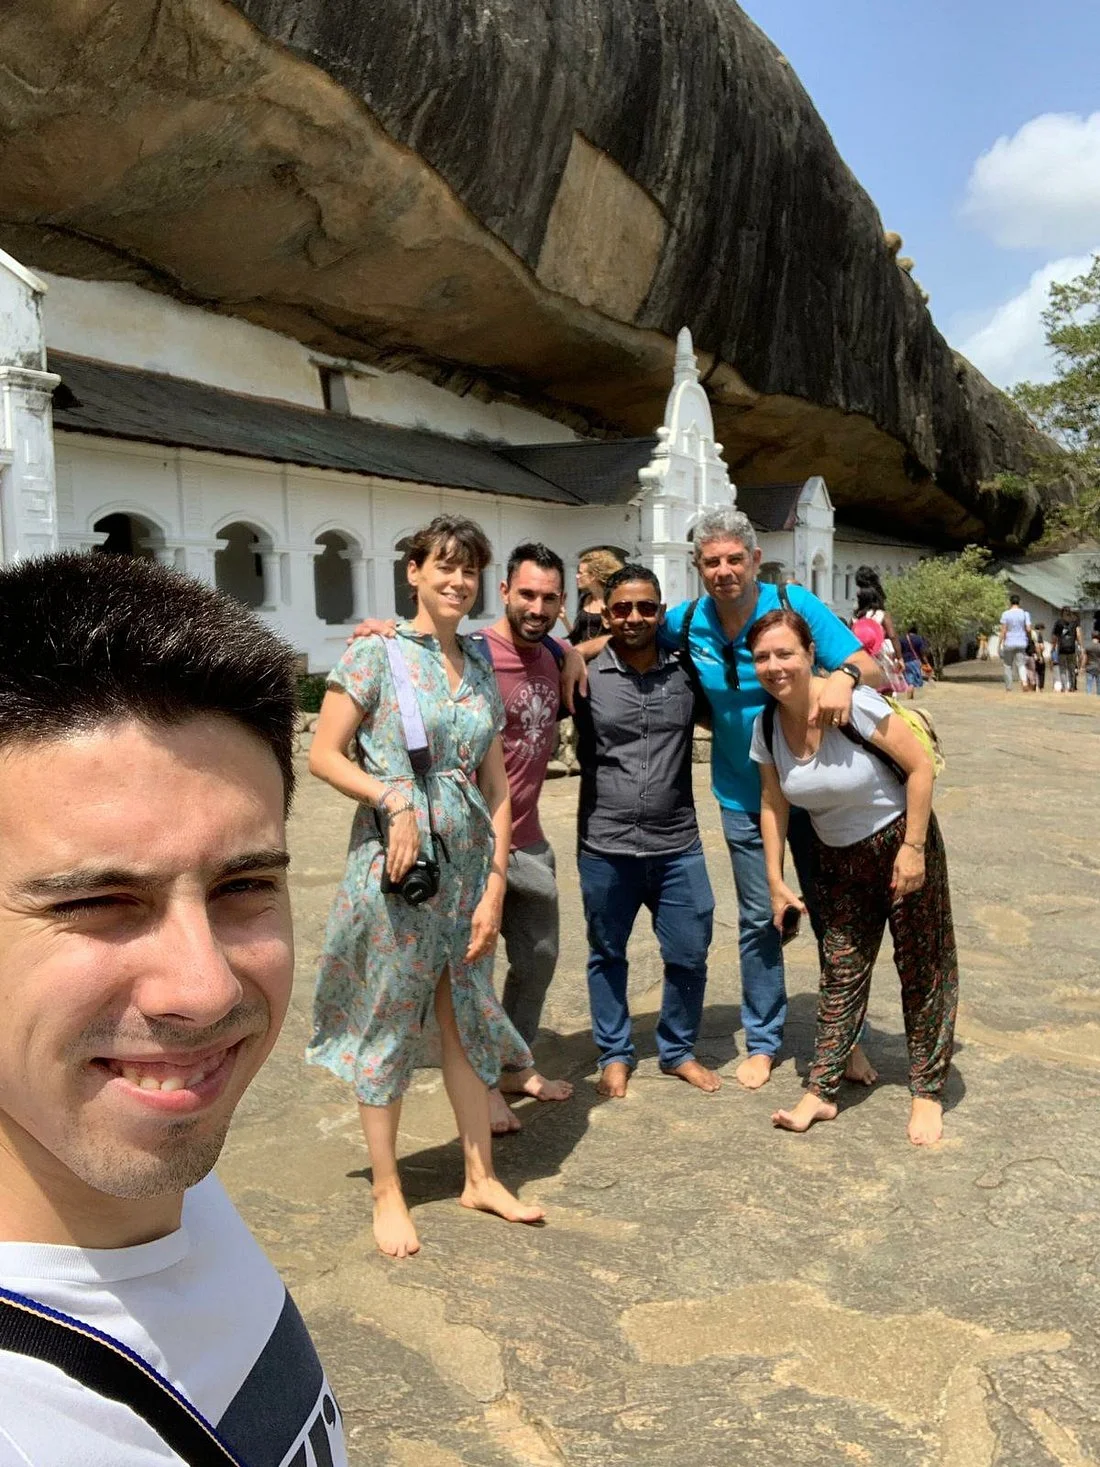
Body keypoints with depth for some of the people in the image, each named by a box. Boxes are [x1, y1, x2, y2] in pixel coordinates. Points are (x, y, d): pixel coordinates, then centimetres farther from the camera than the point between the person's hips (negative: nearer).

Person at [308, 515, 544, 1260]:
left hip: (468, 865, 5)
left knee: (467, 1018, 13)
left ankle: (481, 1176, 29)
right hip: (395, 864, -5)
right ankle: (387, 1191, 23)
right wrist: (395, 799, -20)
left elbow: (497, 785, 7)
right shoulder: (376, 653, -5)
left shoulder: (481, 668, 8)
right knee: (388, 1025, 7)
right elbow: (325, 755, -7)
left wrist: (496, 882, 2)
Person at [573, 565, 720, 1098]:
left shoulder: (686, 673, 1)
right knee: (606, 954, 14)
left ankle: (678, 1050, 32)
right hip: (605, 848, -1)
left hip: (677, 845, 1)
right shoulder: (585, 676, -5)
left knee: (689, 955, 9)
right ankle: (614, 1054, 34)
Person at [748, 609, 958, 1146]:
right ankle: (821, 1092, 17)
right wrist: (775, 881, 4)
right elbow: (774, 806, 3)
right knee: (839, 976, 10)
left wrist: (913, 847, -18)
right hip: (838, 859, 5)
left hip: (900, 842, -5)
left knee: (923, 971, 5)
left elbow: (920, 766, -19)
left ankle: (927, 1093, 19)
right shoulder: (767, 728, -8)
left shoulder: (852, 704, -25)